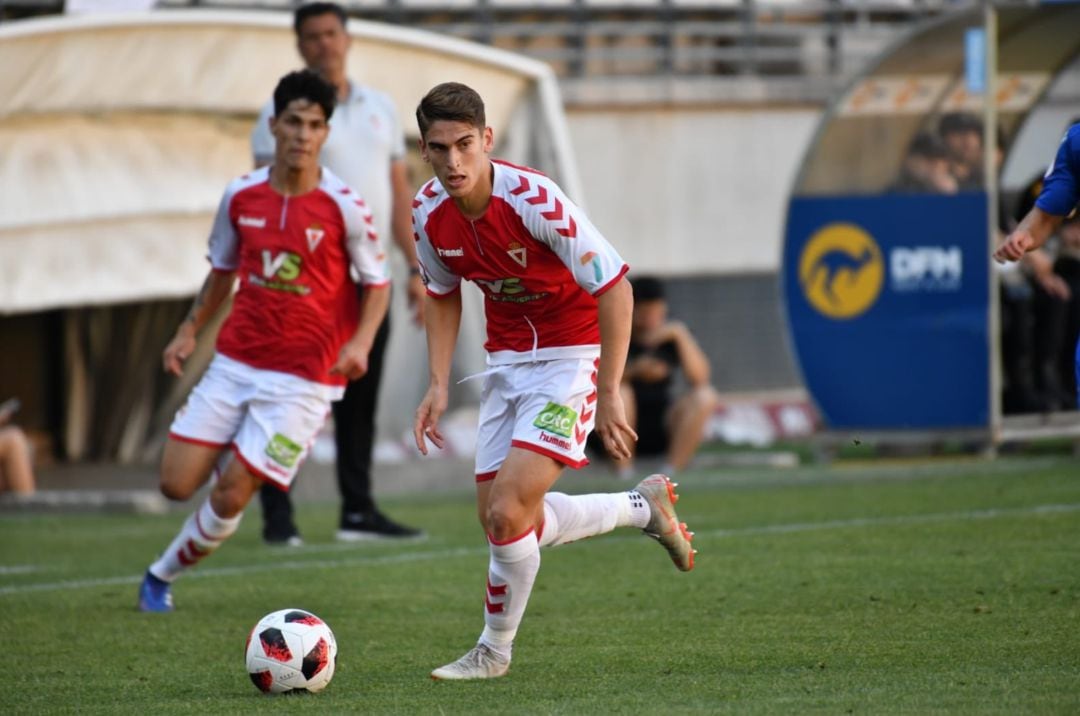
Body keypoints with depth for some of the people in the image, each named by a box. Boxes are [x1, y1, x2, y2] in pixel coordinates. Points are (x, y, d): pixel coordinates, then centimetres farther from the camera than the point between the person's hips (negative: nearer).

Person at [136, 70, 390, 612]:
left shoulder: (342, 206, -11)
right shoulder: (241, 196, 0)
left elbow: (378, 282, -1)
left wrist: (361, 343, -17)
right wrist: (189, 332, 10)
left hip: (305, 377, -4)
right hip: (235, 360, 4)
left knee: (230, 496, -9)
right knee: (177, 484, -2)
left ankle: (163, 575, 16)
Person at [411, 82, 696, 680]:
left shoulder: (534, 200, -27)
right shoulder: (429, 212, -7)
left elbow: (614, 288, -22)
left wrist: (608, 394, -22)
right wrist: (439, 383, 2)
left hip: (572, 355, -7)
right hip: (507, 358, 7)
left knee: (508, 511, -18)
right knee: (497, 519, 6)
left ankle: (494, 651, 4)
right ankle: (644, 507, 27)